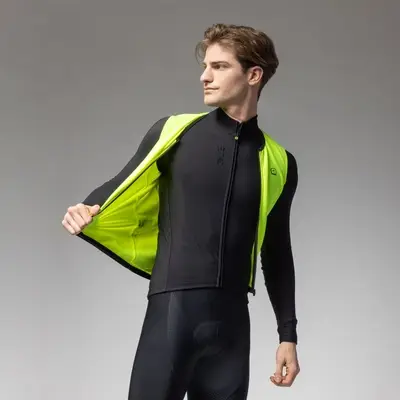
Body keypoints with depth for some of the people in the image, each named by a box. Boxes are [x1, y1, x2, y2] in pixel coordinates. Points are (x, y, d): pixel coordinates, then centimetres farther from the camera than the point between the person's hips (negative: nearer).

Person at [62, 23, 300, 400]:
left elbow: (277, 255, 15)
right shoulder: (173, 131, 3)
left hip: (232, 318, 2)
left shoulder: (278, 163, 8)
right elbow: (122, 190, 8)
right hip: (172, 309, -2)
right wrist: (86, 213, -14)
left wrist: (288, 334, 14)